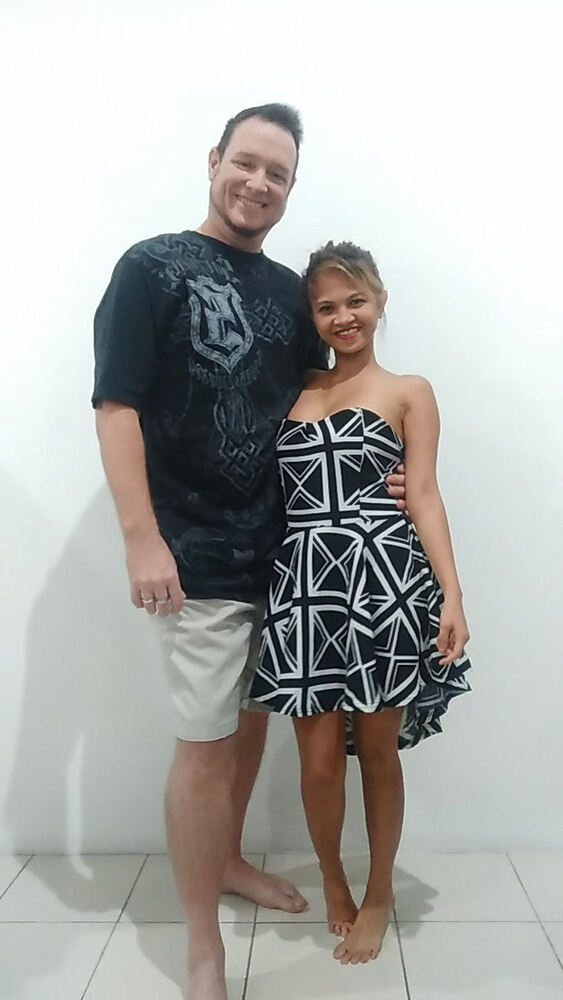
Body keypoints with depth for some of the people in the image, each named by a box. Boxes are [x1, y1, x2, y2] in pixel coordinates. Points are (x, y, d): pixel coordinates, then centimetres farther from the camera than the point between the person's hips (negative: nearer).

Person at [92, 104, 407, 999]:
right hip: (198, 555, -6)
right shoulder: (153, 268, -5)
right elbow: (117, 405, -11)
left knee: (252, 717, 18)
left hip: (278, 547, 6)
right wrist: (142, 538, -18)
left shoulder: (289, 290, 11)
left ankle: (228, 860, 41)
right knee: (206, 744, 0)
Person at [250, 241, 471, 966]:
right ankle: (332, 880, 35)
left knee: (377, 750, 10)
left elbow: (424, 496, -1)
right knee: (319, 758, 6)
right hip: (305, 582, 2)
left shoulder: (408, 391, 7)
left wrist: (451, 594, -10)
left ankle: (378, 892, 34)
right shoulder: (296, 391, 15)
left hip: (384, 577, -2)